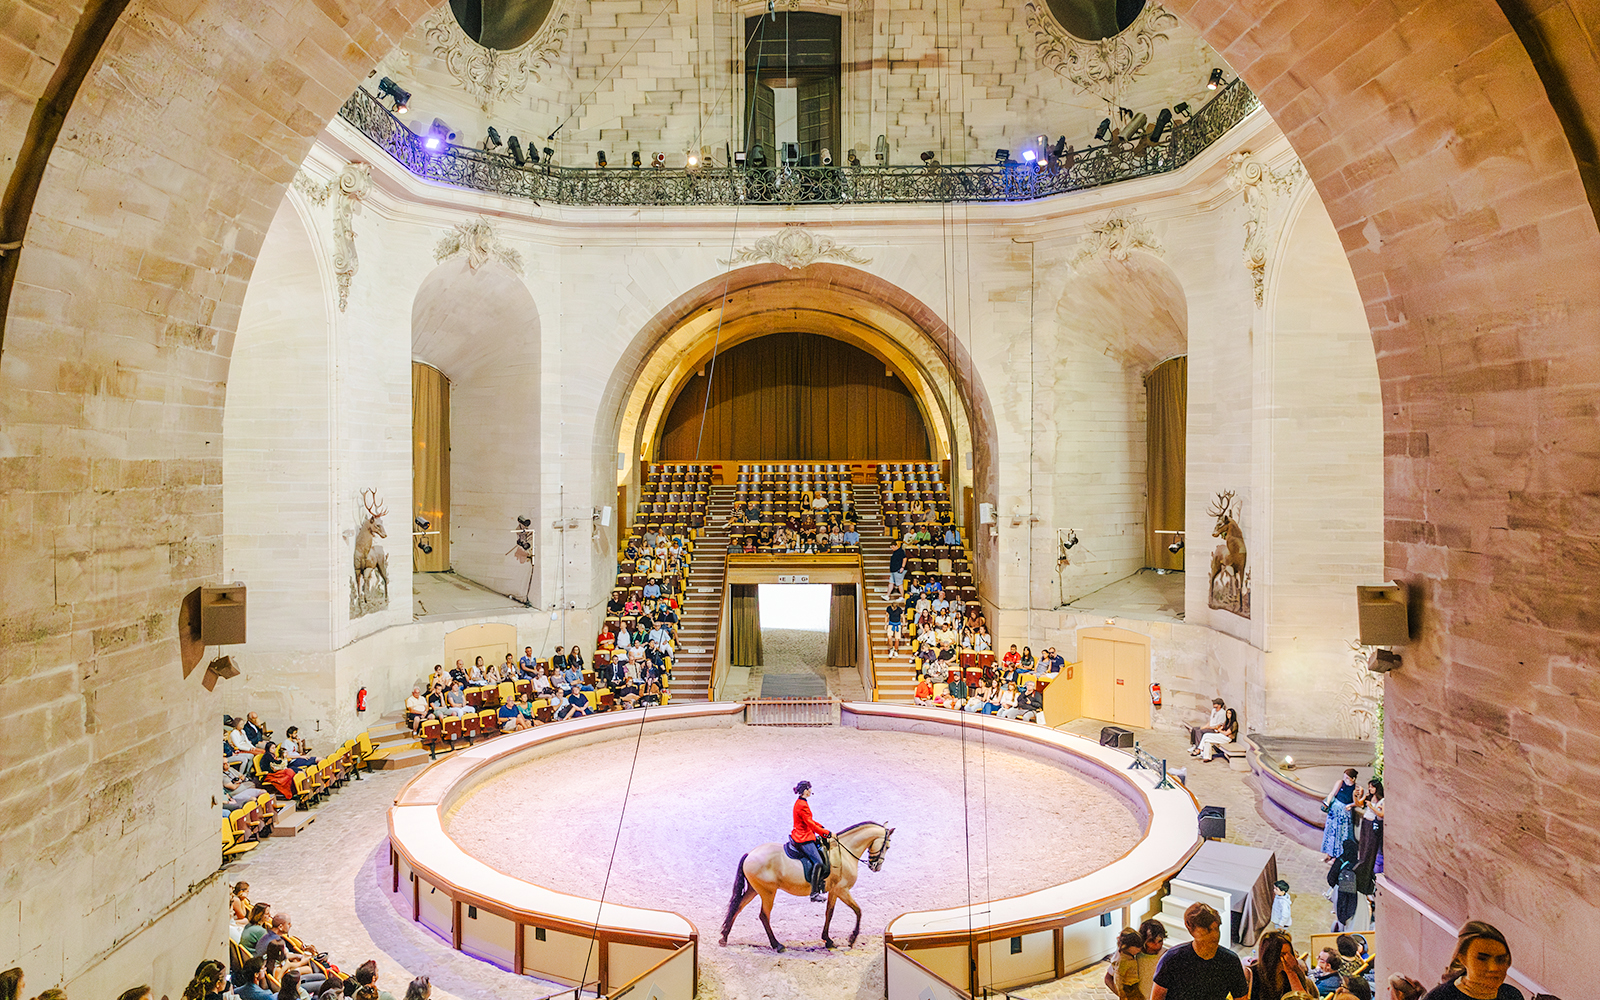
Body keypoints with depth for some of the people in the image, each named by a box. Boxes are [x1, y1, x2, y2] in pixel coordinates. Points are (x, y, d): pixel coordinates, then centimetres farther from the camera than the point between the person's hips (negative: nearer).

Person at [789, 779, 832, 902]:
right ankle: (814, 893, -14)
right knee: (818, 862, -14)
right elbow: (810, 824, -19)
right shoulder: (802, 805, -20)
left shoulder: (800, 802, 12)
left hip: (802, 835, 10)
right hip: (803, 838, -10)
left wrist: (821, 827, 12)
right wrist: (827, 833, -13)